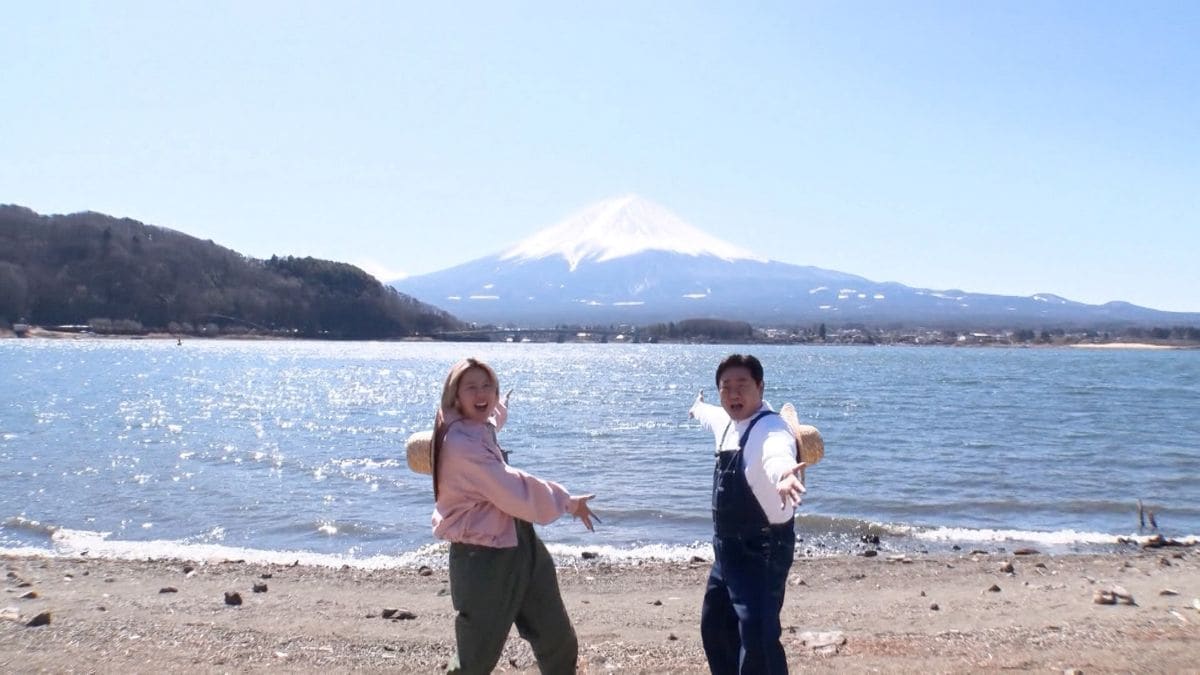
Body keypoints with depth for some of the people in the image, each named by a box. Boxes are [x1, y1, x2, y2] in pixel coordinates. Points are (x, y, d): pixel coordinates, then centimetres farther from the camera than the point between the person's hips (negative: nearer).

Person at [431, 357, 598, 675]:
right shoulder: (459, 443, -23)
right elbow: (514, 491, -24)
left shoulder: (481, 428, 7)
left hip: (520, 546, 10)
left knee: (559, 643, 18)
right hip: (483, 558, -10)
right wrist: (567, 501, -12)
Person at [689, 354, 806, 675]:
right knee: (714, 625, 23)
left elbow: (777, 453, -48)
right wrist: (698, 408, 55)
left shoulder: (770, 428, -22)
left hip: (762, 549, -10)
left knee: (756, 636, -21)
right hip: (729, 547, 10)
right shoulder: (728, 421, 6)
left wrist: (783, 473, -71)